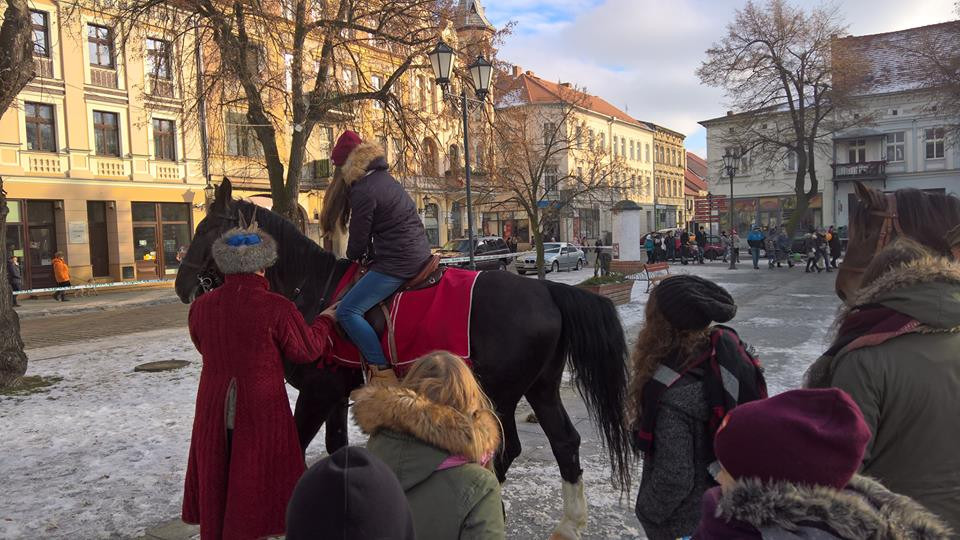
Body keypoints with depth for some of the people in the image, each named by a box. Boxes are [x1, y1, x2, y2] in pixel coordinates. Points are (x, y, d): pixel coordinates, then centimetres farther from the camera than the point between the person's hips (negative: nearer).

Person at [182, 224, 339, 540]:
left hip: (212, 413, 4)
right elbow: (306, 351, -9)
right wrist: (325, 321, 8)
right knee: (258, 480, 12)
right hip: (262, 411, -4)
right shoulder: (277, 308, -19)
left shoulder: (200, 307, -5)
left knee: (215, 482, 20)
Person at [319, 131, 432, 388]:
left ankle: (382, 372, -14)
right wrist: (367, 254, 18)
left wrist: (353, 256, 14)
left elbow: (357, 244, -8)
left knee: (347, 311, -12)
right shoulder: (384, 177, 13)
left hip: (397, 263, -11)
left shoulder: (363, 191, -14)